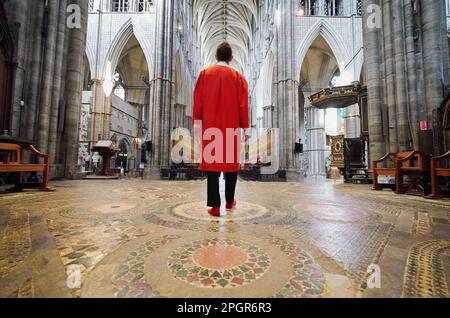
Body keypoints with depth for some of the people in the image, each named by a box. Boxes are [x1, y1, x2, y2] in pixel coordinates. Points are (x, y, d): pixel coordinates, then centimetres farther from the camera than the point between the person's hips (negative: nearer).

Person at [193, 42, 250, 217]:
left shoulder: (205, 74, 6)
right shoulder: (238, 77, 5)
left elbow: (198, 101, 2)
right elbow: (243, 105, 1)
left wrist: (197, 122, 4)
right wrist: (245, 128, 3)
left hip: (210, 127, 0)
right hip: (231, 127, 1)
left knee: (212, 162, 0)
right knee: (231, 161, 11)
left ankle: (215, 205, -2)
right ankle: (230, 201, 22)